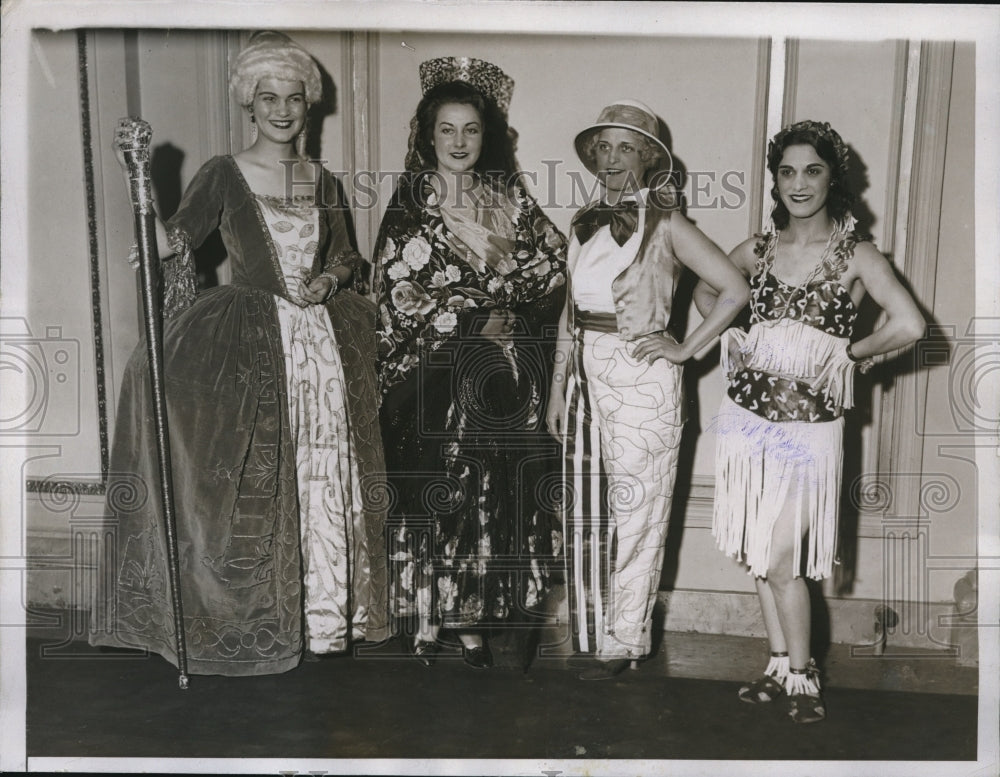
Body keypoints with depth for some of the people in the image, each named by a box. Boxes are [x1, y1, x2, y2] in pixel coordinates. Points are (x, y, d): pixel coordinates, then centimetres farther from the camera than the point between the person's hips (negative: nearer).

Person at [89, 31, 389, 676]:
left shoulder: (322, 182, 13)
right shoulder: (224, 175, 0)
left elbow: (349, 256, 19)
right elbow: (172, 245, -10)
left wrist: (331, 278, -2)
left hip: (321, 338, 4)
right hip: (250, 345, -4)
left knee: (325, 477, 5)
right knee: (255, 482, -2)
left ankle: (322, 613, 17)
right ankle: (259, 620, 11)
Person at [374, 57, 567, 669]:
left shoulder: (510, 198, 10)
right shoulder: (411, 201, 0)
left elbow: (555, 263, 8)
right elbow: (400, 293, -7)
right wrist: (474, 322, -11)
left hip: (502, 377, 3)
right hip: (432, 373, -2)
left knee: (494, 494, 4)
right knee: (432, 495, 0)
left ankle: (474, 617, 17)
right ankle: (427, 616, 16)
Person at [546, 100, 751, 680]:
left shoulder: (665, 225, -5)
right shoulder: (586, 223, 12)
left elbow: (737, 290, -9)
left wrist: (687, 349, -8)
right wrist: (558, 387, 13)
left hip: (642, 380, -6)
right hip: (586, 377, 6)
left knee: (634, 511, 2)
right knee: (586, 511, 9)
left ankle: (624, 640, 15)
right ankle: (592, 629, 23)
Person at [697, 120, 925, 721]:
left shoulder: (856, 255, -6)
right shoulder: (760, 248, 7)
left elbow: (910, 325, -19)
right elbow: (706, 289, 24)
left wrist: (848, 355, -6)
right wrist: (733, 337, 8)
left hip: (809, 422, -4)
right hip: (748, 415, 5)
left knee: (779, 560, -5)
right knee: (758, 554, 11)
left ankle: (802, 676, 16)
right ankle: (781, 664, 27)